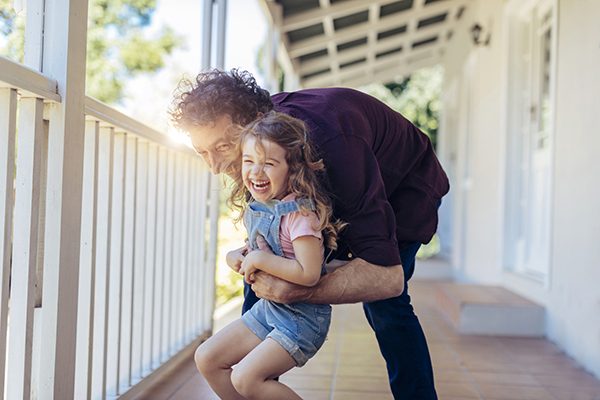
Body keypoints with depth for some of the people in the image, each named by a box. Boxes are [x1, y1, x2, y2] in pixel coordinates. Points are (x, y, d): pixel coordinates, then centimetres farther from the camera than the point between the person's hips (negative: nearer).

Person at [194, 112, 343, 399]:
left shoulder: (299, 213, -23)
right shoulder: (255, 207, 3)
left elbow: (309, 274, -30)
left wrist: (260, 259, -22)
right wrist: (237, 256, -1)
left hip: (302, 317, -9)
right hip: (267, 308, 9)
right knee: (206, 358, 9)